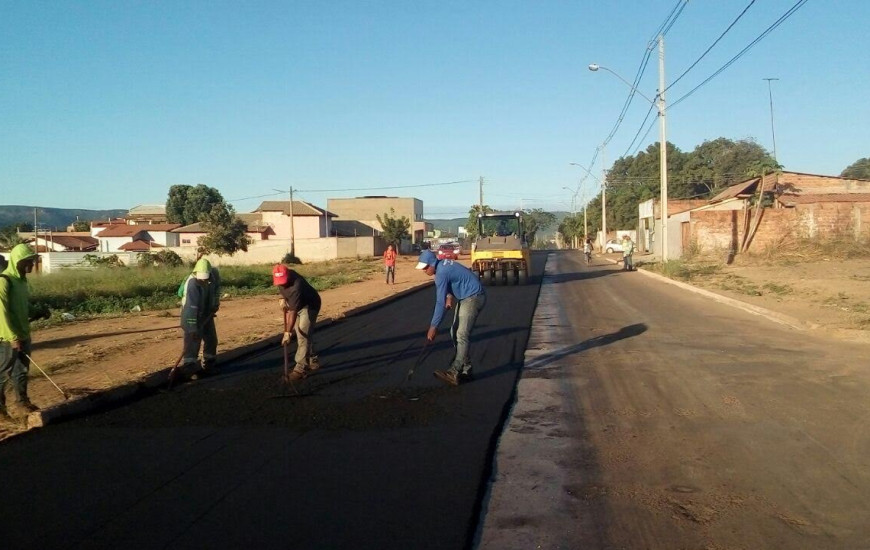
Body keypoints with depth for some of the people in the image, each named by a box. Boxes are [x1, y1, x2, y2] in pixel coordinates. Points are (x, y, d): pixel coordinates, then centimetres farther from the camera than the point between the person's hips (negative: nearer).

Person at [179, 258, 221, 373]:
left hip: (207, 312, 6)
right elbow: (191, 308, -38)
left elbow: (217, 286, 8)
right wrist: (192, 328, -40)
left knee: (211, 337, 12)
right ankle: (189, 363, -14)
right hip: (192, 314, -6)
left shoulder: (214, 273, -17)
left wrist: (216, 302, -1)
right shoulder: (192, 284, -36)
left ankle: (209, 360, 30)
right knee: (192, 337, -15)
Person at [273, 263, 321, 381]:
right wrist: (283, 298, -3)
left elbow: (293, 312, -41)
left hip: (309, 306, -9)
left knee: (303, 336, -15)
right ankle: (313, 361, 29)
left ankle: (301, 369, -15)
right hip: (297, 305, 9)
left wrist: (287, 332, -43)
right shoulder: (281, 277, -15)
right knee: (301, 335, 15)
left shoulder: (297, 287, -39)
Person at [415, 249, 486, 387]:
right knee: (455, 333, 9)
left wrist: (433, 327, -23)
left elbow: (440, 302, -25)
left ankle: (454, 373, -23)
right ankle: (465, 370, 12)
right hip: (464, 298, 11)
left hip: (473, 297, -11)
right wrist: (450, 296, 5)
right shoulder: (443, 264, 5)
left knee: (462, 335, -17)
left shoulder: (442, 273, -24)